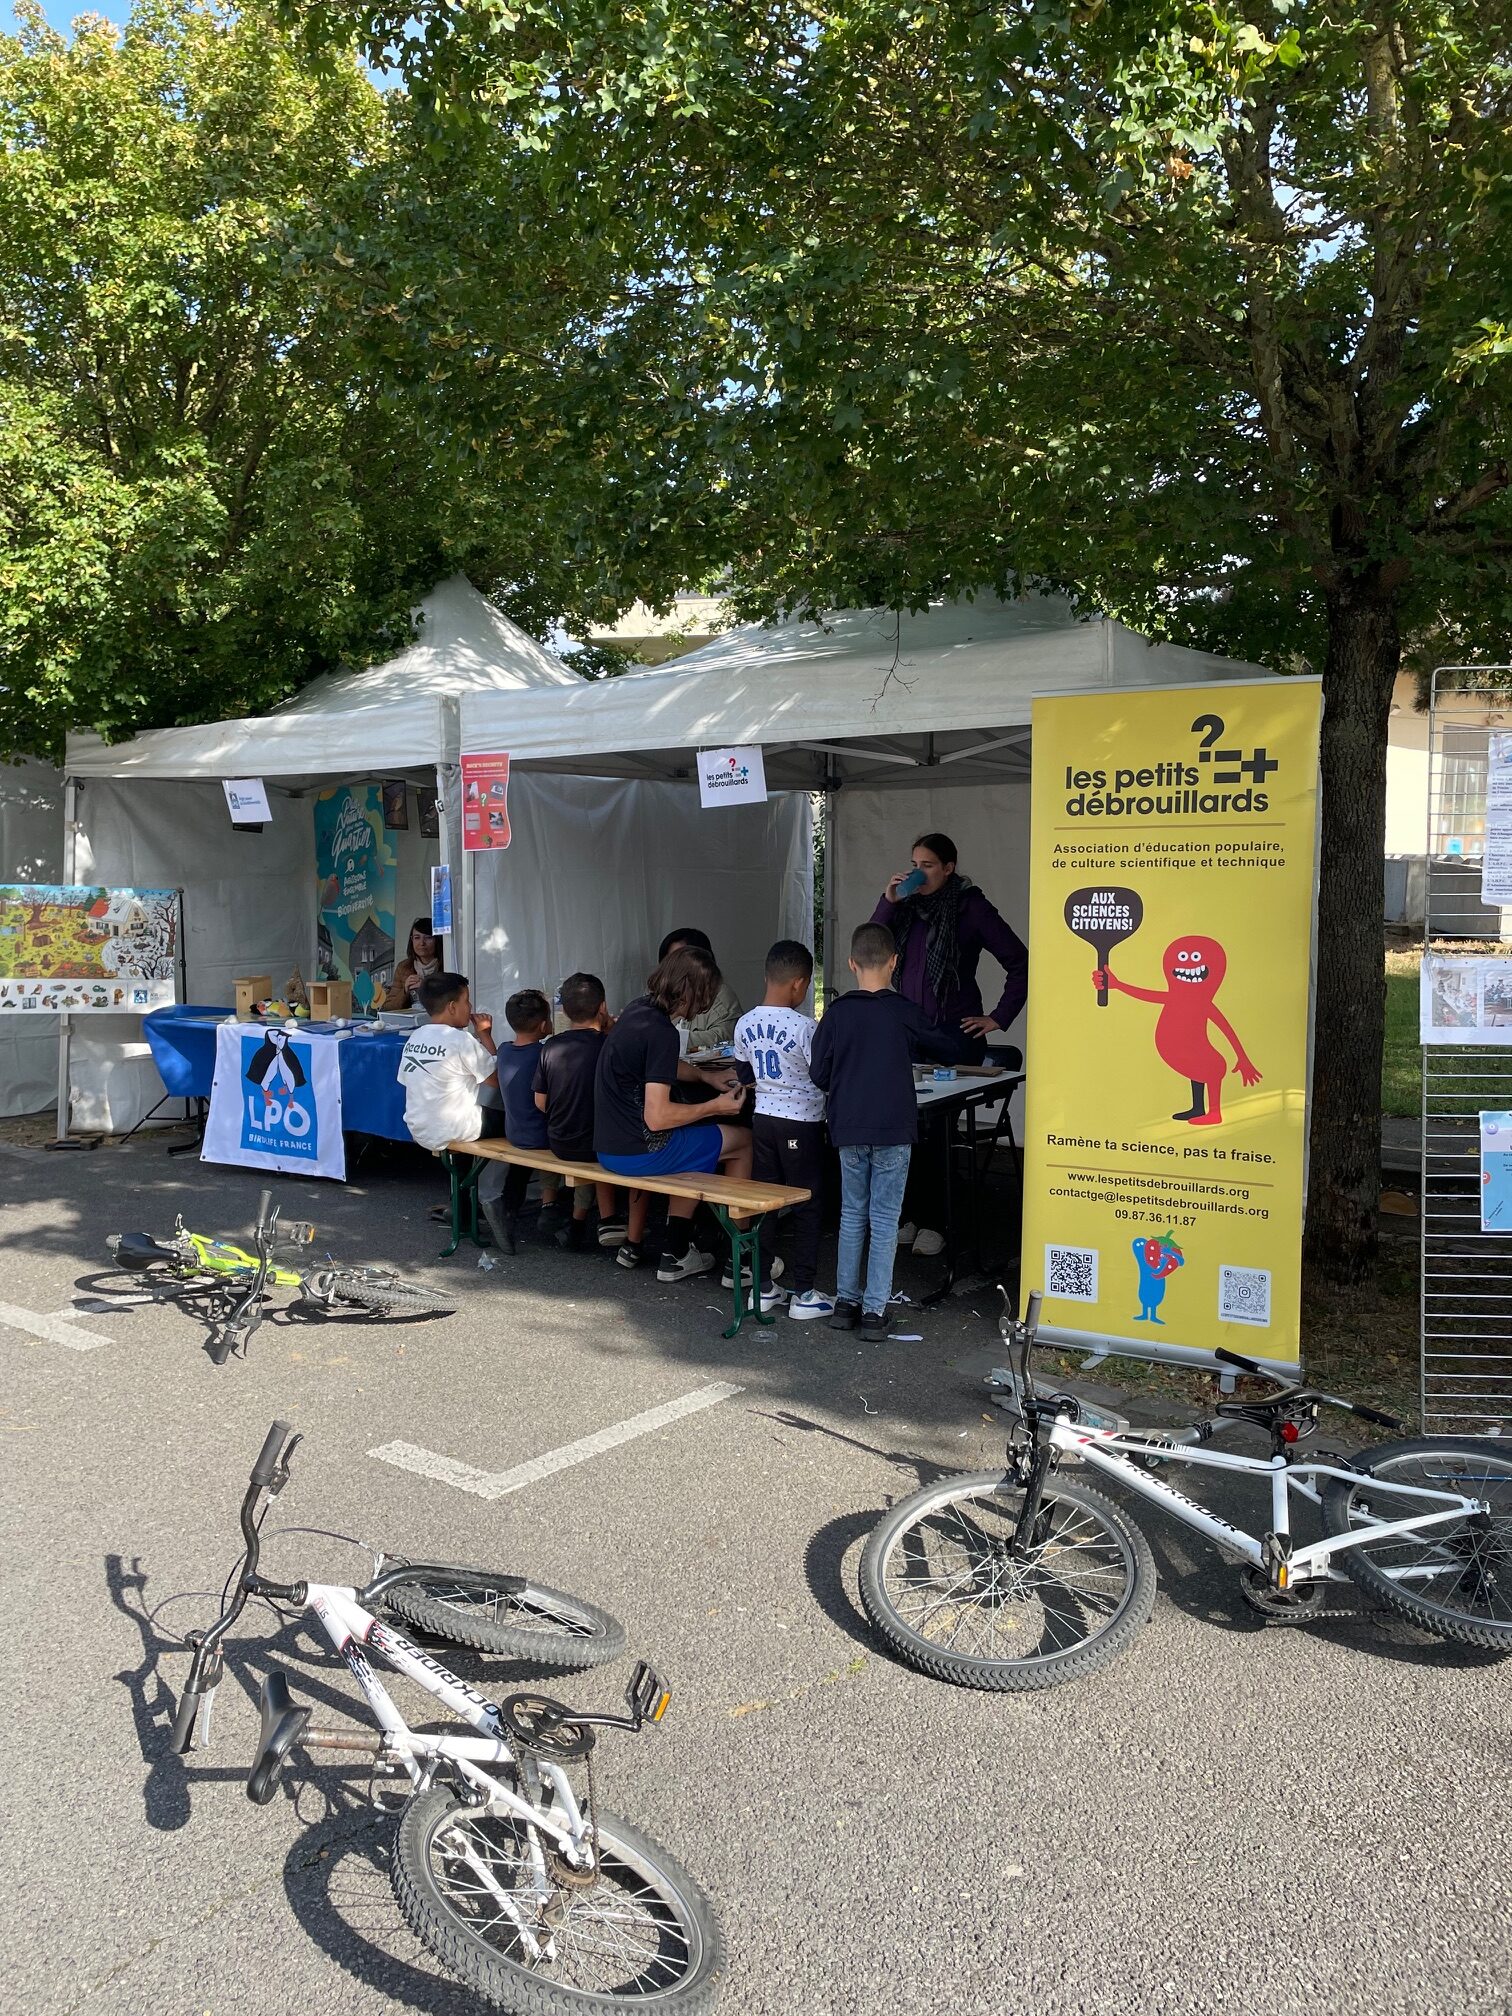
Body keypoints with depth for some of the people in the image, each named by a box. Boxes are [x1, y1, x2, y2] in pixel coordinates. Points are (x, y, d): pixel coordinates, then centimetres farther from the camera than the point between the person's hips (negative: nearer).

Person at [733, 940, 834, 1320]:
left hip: (762, 1118, 6)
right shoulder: (803, 1026, -18)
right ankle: (803, 1295, 8)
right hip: (801, 1123, -6)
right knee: (807, 1207, 5)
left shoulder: (745, 1024, 2)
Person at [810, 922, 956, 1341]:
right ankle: (875, 1310, 5)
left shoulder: (837, 1013, -3)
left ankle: (846, 1301, 20)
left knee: (852, 1213, 15)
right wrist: (946, 1032, 30)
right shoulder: (905, 1012, -6)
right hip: (894, 1129, -2)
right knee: (885, 1219, 4)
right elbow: (947, 1051, 9)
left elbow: (818, 1074, 0)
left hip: (848, 1130, 2)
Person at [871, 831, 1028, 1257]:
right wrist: (888, 902, -8)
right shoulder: (908, 906, 8)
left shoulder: (970, 907, -5)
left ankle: (933, 1222, 4)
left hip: (955, 1034, -4)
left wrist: (999, 1017, -3)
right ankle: (914, 1216, 11)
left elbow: (1020, 963, -3)